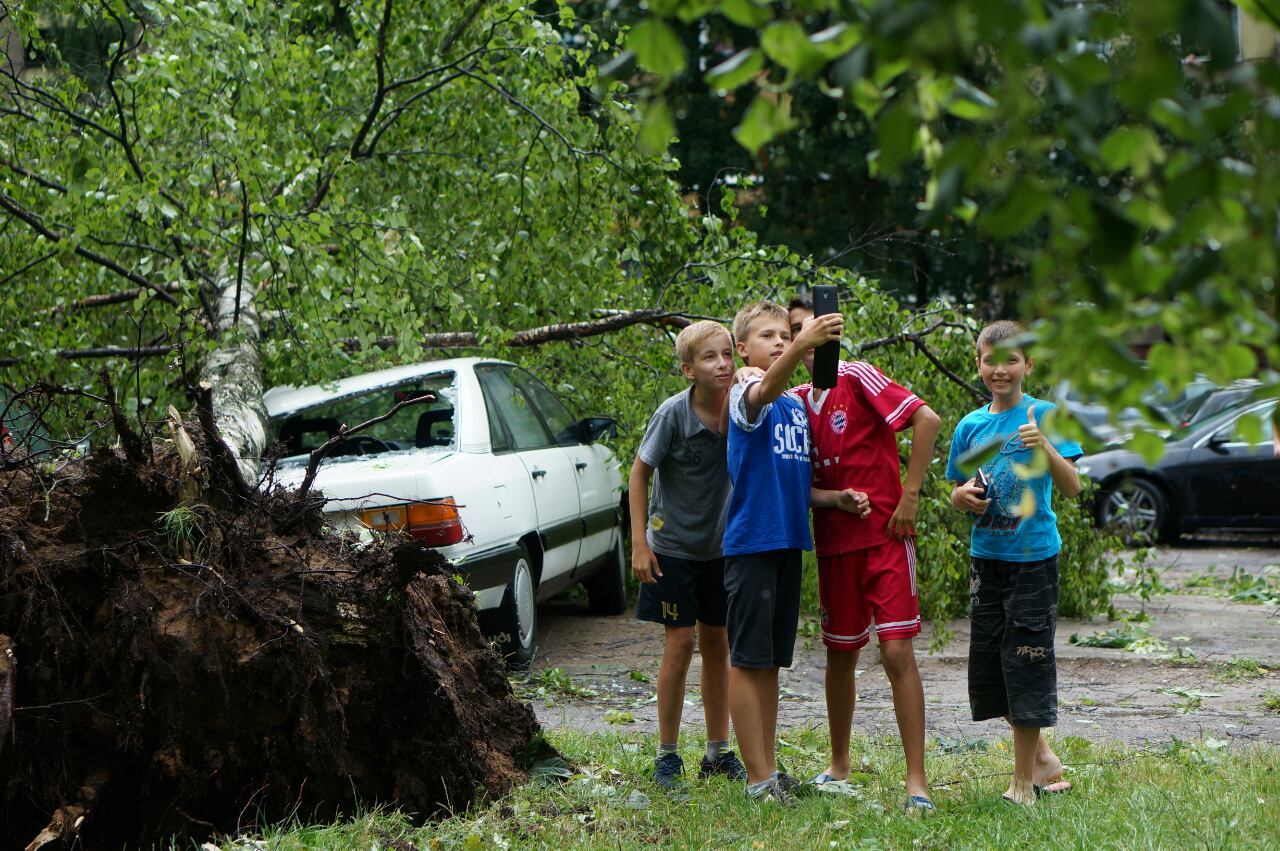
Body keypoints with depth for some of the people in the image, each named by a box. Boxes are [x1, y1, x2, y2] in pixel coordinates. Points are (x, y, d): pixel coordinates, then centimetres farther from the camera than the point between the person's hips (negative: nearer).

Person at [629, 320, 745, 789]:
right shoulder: (674, 413, -20)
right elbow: (639, 473, -9)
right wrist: (639, 543, -11)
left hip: (721, 546, 4)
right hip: (673, 546, -4)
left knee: (716, 643, 10)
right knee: (680, 642, -5)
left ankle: (718, 752, 20)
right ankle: (667, 754, 6)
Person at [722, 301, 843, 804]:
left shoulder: (798, 405, 14)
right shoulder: (746, 396, -9)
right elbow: (765, 389, -34)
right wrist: (801, 347, -52)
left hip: (789, 540, 7)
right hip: (751, 541, -7)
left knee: (771, 661, 13)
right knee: (748, 660, -3)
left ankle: (769, 766, 19)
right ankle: (758, 777, -2)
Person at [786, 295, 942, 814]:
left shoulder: (857, 378, -8)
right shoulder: (798, 402, 10)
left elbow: (927, 419, -16)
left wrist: (910, 495, -15)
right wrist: (837, 499, -12)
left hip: (885, 536, -6)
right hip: (834, 542, 6)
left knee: (897, 652, -12)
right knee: (840, 654, 15)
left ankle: (916, 780, -11)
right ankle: (838, 765, 31)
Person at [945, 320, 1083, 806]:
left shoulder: (1044, 415, -6)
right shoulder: (970, 426, 8)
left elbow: (1072, 488, -13)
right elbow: (957, 493, 17)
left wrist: (1046, 448, -29)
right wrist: (961, 497, -6)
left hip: (1034, 557, -5)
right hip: (986, 559, 5)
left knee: (1026, 665, -4)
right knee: (987, 670, 8)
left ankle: (1024, 777, 7)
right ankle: (1043, 758, 25)